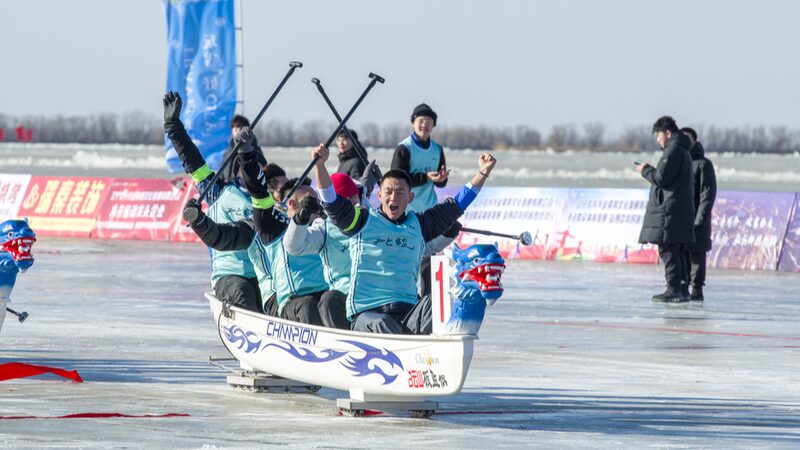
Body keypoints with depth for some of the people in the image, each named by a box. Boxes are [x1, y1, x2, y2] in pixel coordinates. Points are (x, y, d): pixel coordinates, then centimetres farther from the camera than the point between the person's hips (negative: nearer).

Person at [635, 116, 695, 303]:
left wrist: (645, 171, 0)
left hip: (669, 209, -10)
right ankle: (680, 290, 12)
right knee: (677, 252, 12)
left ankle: (674, 290, -12)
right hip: (682, 209, 10)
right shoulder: (683, 151, 21)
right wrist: (650, 170, 18)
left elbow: (661, 178, -17)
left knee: (668, 250, -9)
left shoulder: (673, 151, -12)